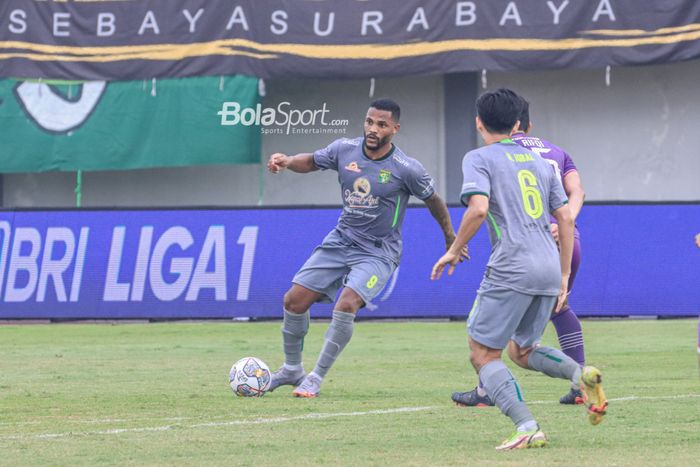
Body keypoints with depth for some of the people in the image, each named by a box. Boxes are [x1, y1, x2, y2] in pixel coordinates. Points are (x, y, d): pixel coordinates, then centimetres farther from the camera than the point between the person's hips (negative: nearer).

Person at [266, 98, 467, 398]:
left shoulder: (407, 169, -17)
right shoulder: (345, 150, -7)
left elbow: (433, 201, -1)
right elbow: (312, 162, 11)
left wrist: (451, 240, 12)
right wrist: (286, 161, -11)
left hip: (378, 252, -5)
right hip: (341, 240, 5)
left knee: (346, 304, -27)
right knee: (294, 300, 0)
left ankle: (316, 378, -14)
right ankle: (292, 369, 21)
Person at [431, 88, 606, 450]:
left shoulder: (479, 159, 1)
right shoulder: (538, 161, 20)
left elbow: (478, 209, -16)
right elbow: (566, 219, 17)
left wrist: (454, 251, -2)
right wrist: (563, 277, 22)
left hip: (511, 270, -7)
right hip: (549, 268, 7)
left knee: (482, 353, 2)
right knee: (521, 350, 22)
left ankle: (527, 427, -16)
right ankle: (581, 374, -6)